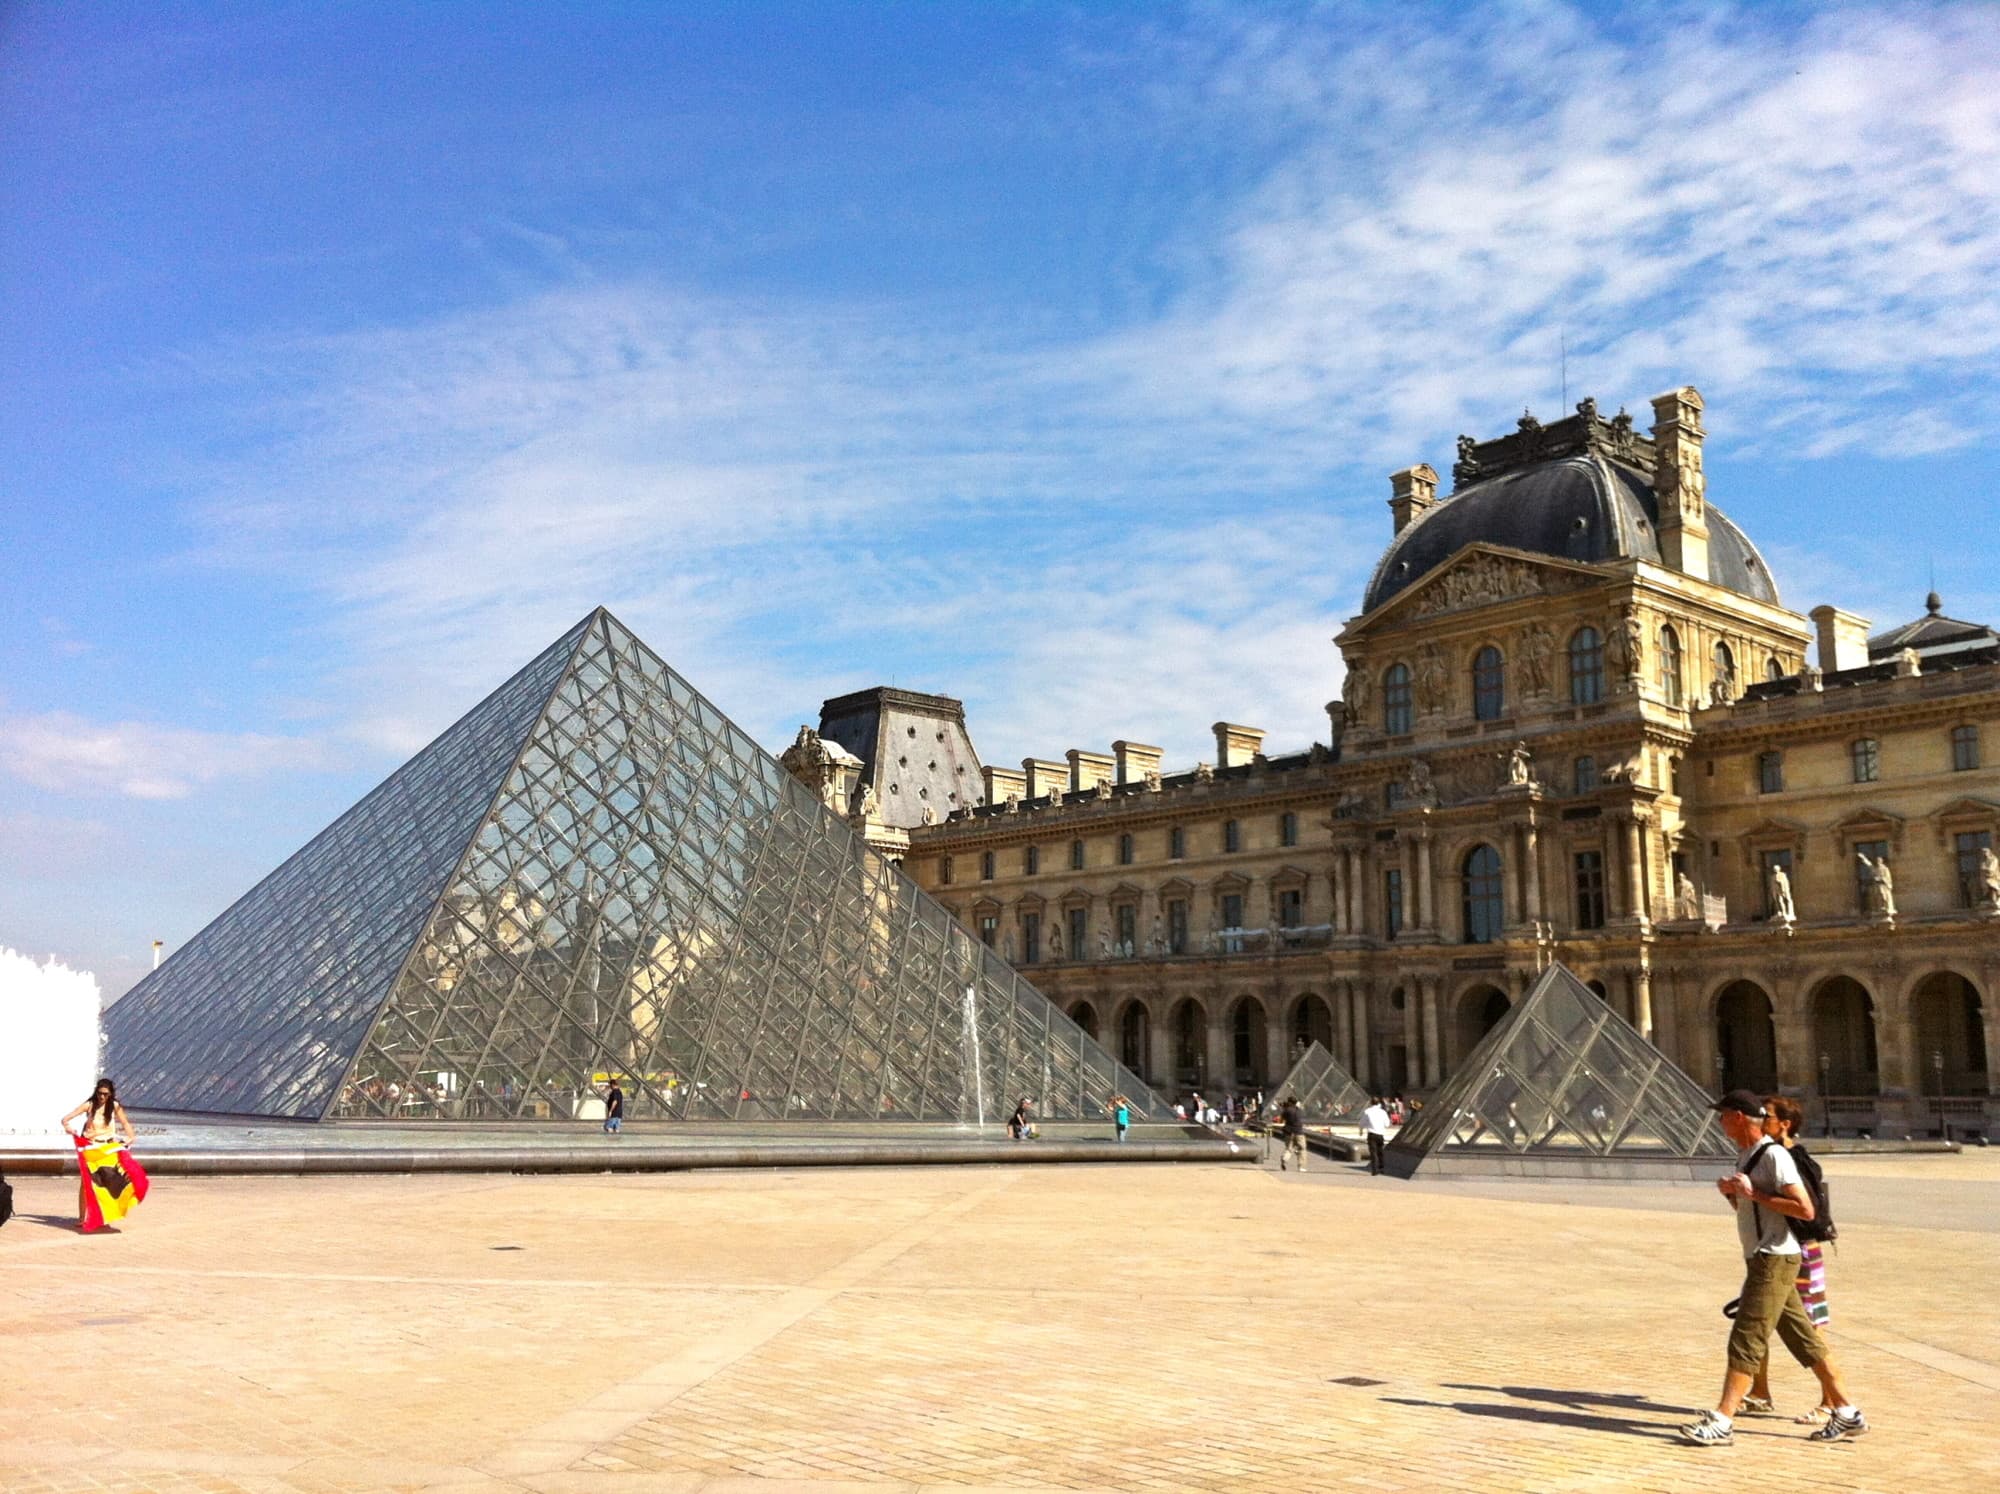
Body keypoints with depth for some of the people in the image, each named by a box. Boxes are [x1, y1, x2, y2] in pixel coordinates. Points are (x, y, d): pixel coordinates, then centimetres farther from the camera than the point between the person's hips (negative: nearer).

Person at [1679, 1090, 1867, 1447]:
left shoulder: (1774, 1156, -15)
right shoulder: (1745, 1155, 15)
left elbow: (1805, 1209, -22)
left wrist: (1754, 1193, -21)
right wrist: (1731, 1192, 4)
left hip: (1775, 1260, -10)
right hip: (1762, 1259, 10)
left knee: (1746, 1340, -11)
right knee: (1803, 1339, 14)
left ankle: (1722, 1421, -11)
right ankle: (1846, 1414, 21)